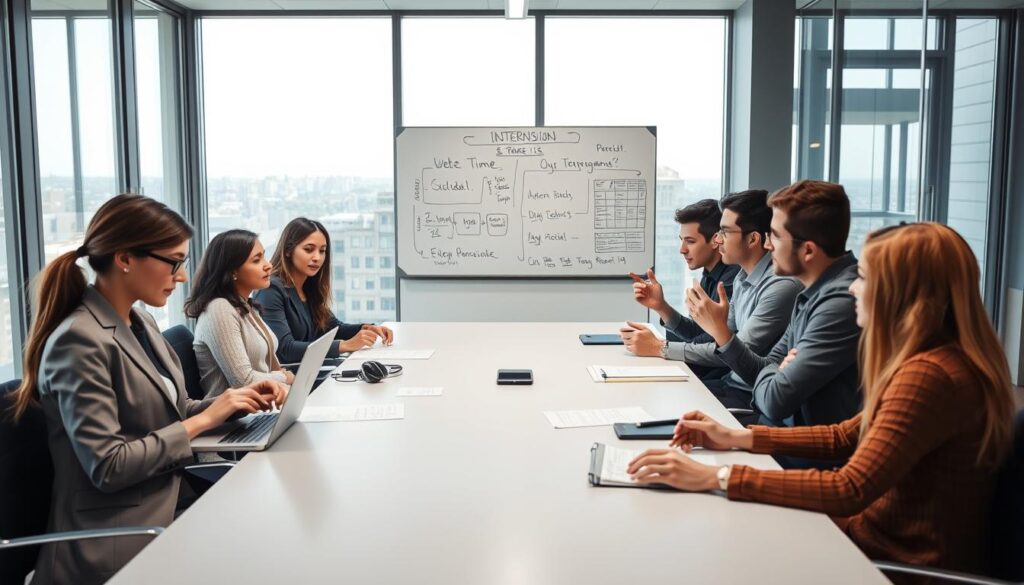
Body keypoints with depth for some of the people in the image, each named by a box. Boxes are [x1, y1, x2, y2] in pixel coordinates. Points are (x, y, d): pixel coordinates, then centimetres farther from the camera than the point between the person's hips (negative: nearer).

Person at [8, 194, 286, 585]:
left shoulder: (141, 323, 7)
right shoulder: (80, 341, -19)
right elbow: (107, 467, -23)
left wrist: (236, 399, -3)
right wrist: (202, 420, -17)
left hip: (164, 509, 8)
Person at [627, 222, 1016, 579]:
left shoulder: (929, 375, -27)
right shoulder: (936, 359, 4)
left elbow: (850, 491, -30)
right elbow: (847, 437, 11)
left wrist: (714, 477, -29)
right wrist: (738, 439, 4)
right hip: (888, 529, 8)